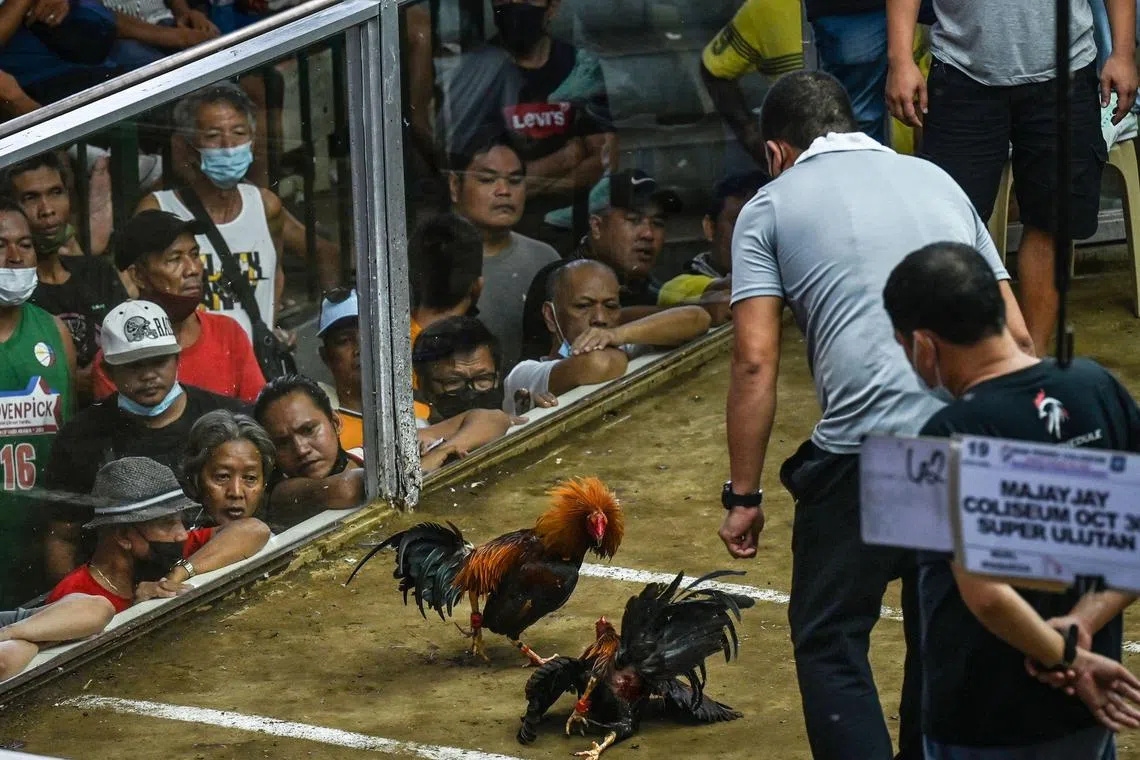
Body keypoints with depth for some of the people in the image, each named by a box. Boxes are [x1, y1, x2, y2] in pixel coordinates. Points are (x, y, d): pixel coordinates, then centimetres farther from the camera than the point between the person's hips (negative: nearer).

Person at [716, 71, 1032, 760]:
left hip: (869, 449, -5)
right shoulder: (936, 179, 23)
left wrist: (744, 496, 4)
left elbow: (756, 363, 0)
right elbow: (1015, 334, 19)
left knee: (830, 641, 8)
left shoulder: (774, 204, 10)